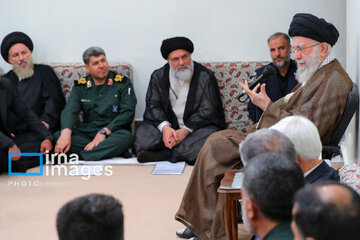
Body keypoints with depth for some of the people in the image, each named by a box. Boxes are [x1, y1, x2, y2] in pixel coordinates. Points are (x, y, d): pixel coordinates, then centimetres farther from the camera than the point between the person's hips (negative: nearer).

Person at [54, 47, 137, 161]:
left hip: (113, 133, -2)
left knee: (125, 137, -37)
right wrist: (66, 133, -26)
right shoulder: (80, 86, 11)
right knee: (57, 136, -25)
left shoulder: (122, 83, 4)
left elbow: (127, 113, -6)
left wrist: (104, 132, -19)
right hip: (87, 133, 3)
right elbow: (70, 111, -3)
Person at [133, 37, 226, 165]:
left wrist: (185, 131, -21)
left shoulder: (206, 76, -2)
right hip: (169, 124, 2)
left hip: (197, 126, -2)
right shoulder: (158, 76, 7)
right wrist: (165, 127, -21)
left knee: (209, 137, -36)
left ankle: (161, 155, -34)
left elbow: (208, 111, -8)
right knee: (141, 134, -23)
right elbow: (153, 105, 0)